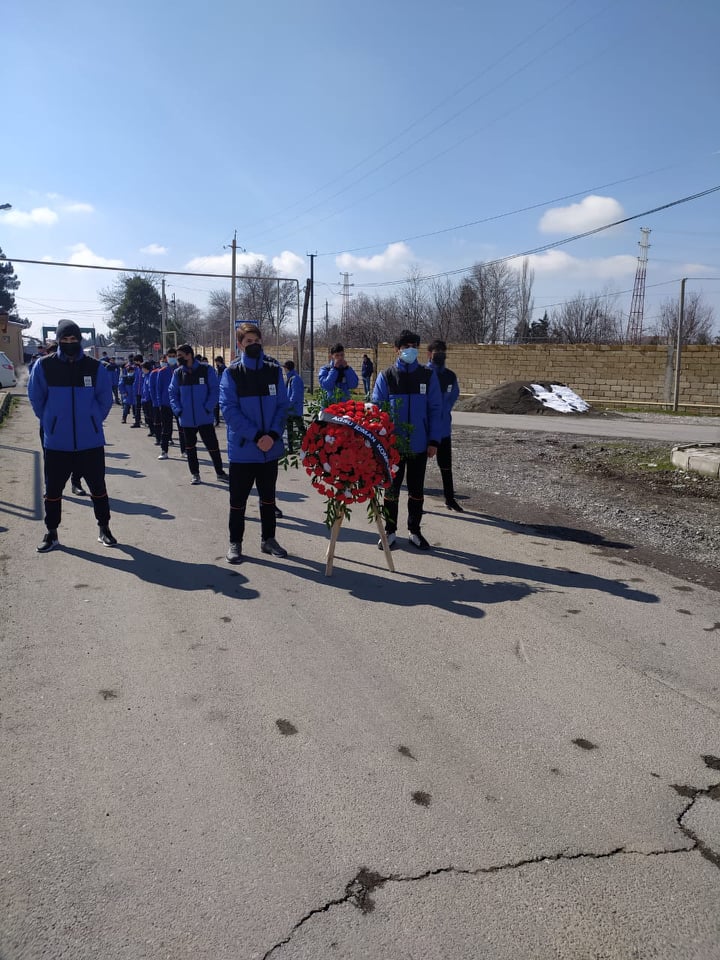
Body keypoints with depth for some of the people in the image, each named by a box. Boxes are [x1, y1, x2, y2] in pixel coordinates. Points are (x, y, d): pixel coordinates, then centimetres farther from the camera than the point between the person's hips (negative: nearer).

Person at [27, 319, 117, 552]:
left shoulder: (95, 367, -2)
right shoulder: (44, 366, -3)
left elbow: (105, 400, 7)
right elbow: (36, 398, 6)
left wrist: (92, 421, 6)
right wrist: (50, 423, 7)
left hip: (90, 441, 0)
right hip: (56, 443, 0)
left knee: (98, 487, 8)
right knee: (53, 489, 8)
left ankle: (104, 529, 22)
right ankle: (51, 533, 21)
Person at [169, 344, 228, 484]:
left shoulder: (206, 370, -6)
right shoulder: (178, 373, 4)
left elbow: (214, 390, -6)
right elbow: (172, 392, 8)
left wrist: (208, 408, -15)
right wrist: (177, 409, -5)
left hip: (205, 418, -3)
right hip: (186, 419, 3)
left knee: (212, 446, 2)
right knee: (190, 447, 11)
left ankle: (220, 472, 17)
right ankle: (195, 474, 23)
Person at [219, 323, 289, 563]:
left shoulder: (274, 370, 3)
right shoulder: (231, 373, -5)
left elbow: (282, 405, 2)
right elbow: (229, 409, -11)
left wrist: (273, 435, -12)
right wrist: (256, 436, -18)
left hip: (271, 447, 3)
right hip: (242, 448, -3)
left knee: (268, 497, 15)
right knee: (238, 499, 6)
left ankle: (268, 539, 30)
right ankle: (235, 543, 20)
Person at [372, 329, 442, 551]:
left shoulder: (428, 376, 1)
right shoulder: (386, 376, -2)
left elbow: (435, 410, 1)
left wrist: (434, 441, -4)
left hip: (419, 444, 1)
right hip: (392, 444, -1)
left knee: (417, 490, 11)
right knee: (391, 488, 9)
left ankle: (415, 531, 24)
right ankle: (390, 531, 21)